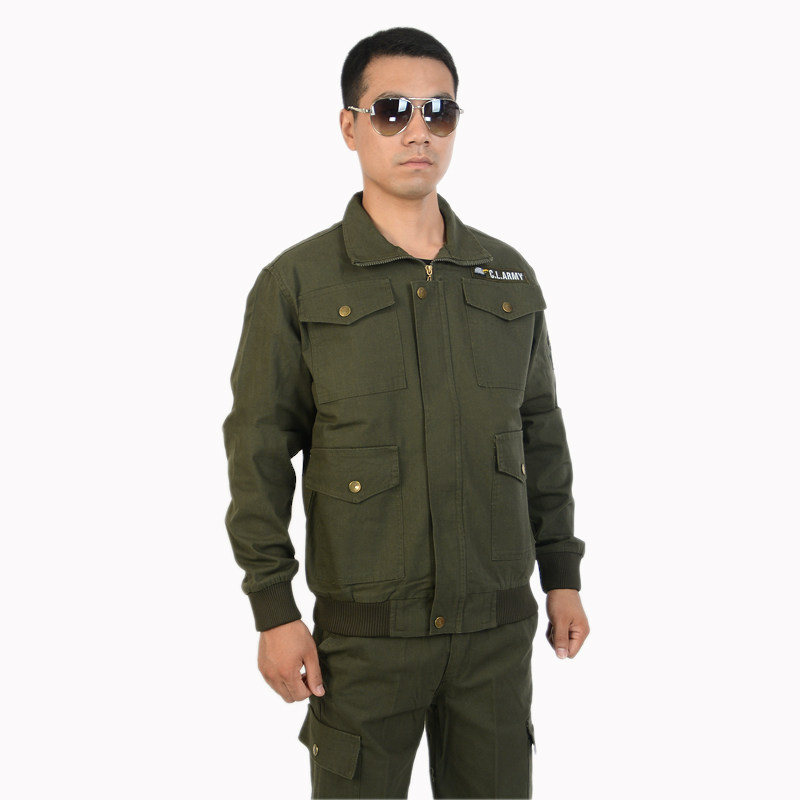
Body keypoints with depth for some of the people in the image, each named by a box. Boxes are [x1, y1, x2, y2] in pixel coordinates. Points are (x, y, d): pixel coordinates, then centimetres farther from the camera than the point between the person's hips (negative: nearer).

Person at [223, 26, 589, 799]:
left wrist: (562, 575, 11)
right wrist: (273, 610, -7)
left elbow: (540, 432, 12)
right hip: (365, 632, -3)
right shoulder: (296, 284, -4)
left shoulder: (509, 276, 6)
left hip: (499, 623, 3)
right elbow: (258, 452, -4)